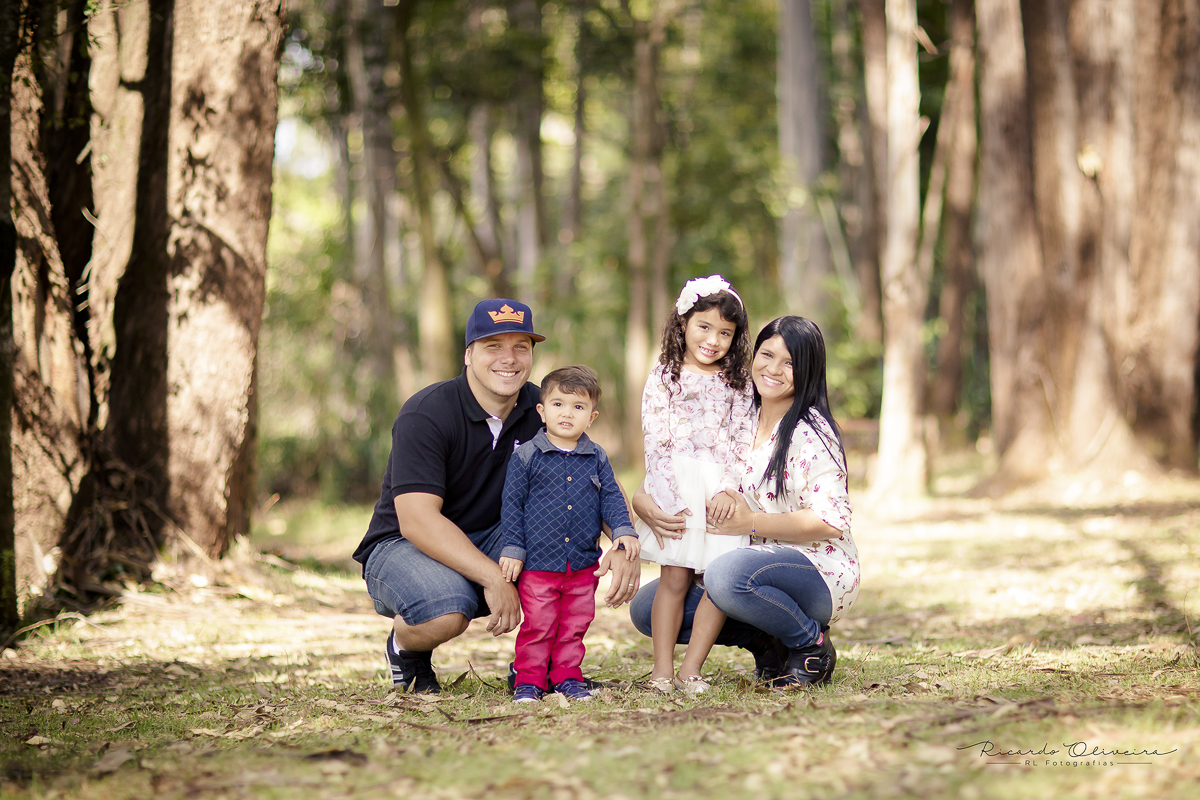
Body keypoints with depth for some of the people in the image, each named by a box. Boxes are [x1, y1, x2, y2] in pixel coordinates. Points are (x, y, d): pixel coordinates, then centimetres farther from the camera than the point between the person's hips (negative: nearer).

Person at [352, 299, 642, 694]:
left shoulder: (541, 411, -3)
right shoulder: (426, 415, -20)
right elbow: (417, 520, -28)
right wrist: (492, 577, -36)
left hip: (489, 540, 5)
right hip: (401, 544, -5)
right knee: (447, 611, -37)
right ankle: (405, 646, 0)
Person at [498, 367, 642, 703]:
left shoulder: (596, 458, 7)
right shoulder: (526, 456, -3)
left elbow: (611, 497, 11)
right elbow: (512, 505, -1)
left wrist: (623, 530, -5)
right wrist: (512, 549, -6)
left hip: (583, 565, 3)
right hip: (537, 563, -3)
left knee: (574, 625, 9)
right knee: (537, 626, -1)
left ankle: (567, 677, 20)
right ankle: (529, 680, 9)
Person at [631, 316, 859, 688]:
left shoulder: (810, 433, -13)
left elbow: (830, 521, -19)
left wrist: (752, 522, -26)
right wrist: (643, 502, -18)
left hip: (822, 574, -7)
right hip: (758, 562, 7)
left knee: (729, 572, -37)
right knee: (646, 609, -4)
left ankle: (811, 644, -11)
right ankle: (765, 642, 5)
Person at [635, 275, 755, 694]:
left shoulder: (736, 382, 11)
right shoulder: (663, 378, 3)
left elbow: (742, 440, 4)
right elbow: (656, 442, -3)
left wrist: (729, 488, -12)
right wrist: (670, 499, -12)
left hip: (721, 487, 2)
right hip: (676, 484, -2)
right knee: (674, 578, -3)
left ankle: (691, 669, 2)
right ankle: (662, 670, 3)